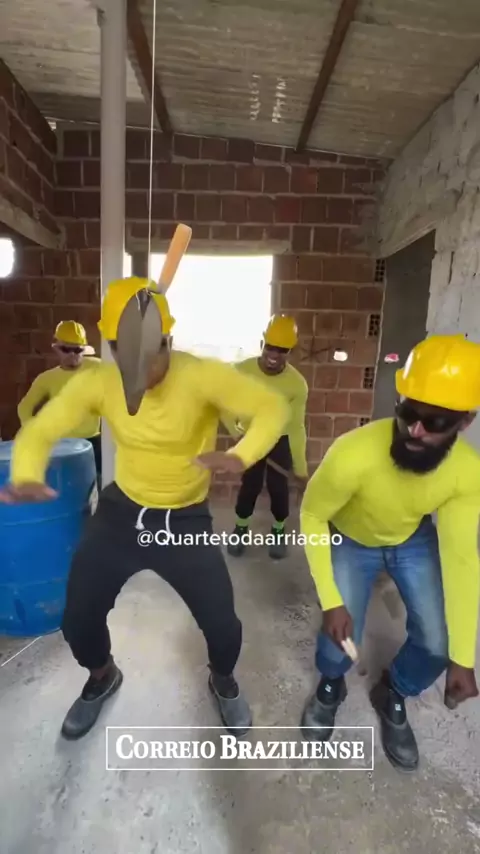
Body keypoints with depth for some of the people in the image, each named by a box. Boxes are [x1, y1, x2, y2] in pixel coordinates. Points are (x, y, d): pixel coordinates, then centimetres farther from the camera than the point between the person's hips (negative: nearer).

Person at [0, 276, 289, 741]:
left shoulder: (201, 375, -23)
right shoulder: (96, 382, -14)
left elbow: (273, 407, -24)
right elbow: (39, 430, -9)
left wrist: (240, 457, -45)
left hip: (186, 520, -2)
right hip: (120, 512, 3)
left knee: (222, 626, -3)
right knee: (77, 620, 8)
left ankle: (223, 682, 38)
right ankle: (103, 678, 46)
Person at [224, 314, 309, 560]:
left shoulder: (297, 383, -25)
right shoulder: (242, 370, -23)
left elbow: (296, 427, -19)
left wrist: (301, 469, -17)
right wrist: (235, 430, -23)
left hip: (281, 440, 0)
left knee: (278, 486, 1)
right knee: (250, 484, 2)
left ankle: (278, 531, 28)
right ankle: (241, 528, 29)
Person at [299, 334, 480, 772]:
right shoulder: (353, 455, -41)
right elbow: (312, 518, -23)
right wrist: (331, 603, -25)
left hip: (416, 542, 3)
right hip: (350, 542, -2)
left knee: (437, 644, -4)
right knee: (339, 641, -9)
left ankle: (393, 697, 32)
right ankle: (331, 688, 31)